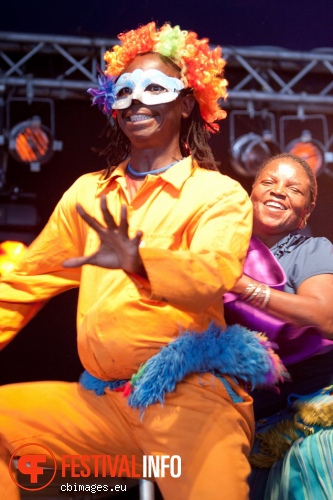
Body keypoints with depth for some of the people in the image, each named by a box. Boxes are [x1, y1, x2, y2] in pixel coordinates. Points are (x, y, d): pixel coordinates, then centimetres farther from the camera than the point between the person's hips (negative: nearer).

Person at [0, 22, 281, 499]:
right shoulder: (87, 192, 14)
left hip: (190, 396, -5)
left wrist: (138, 261, -39)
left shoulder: (220, 194, -1)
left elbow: (213, 276, -20)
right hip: (98, 399, 5)